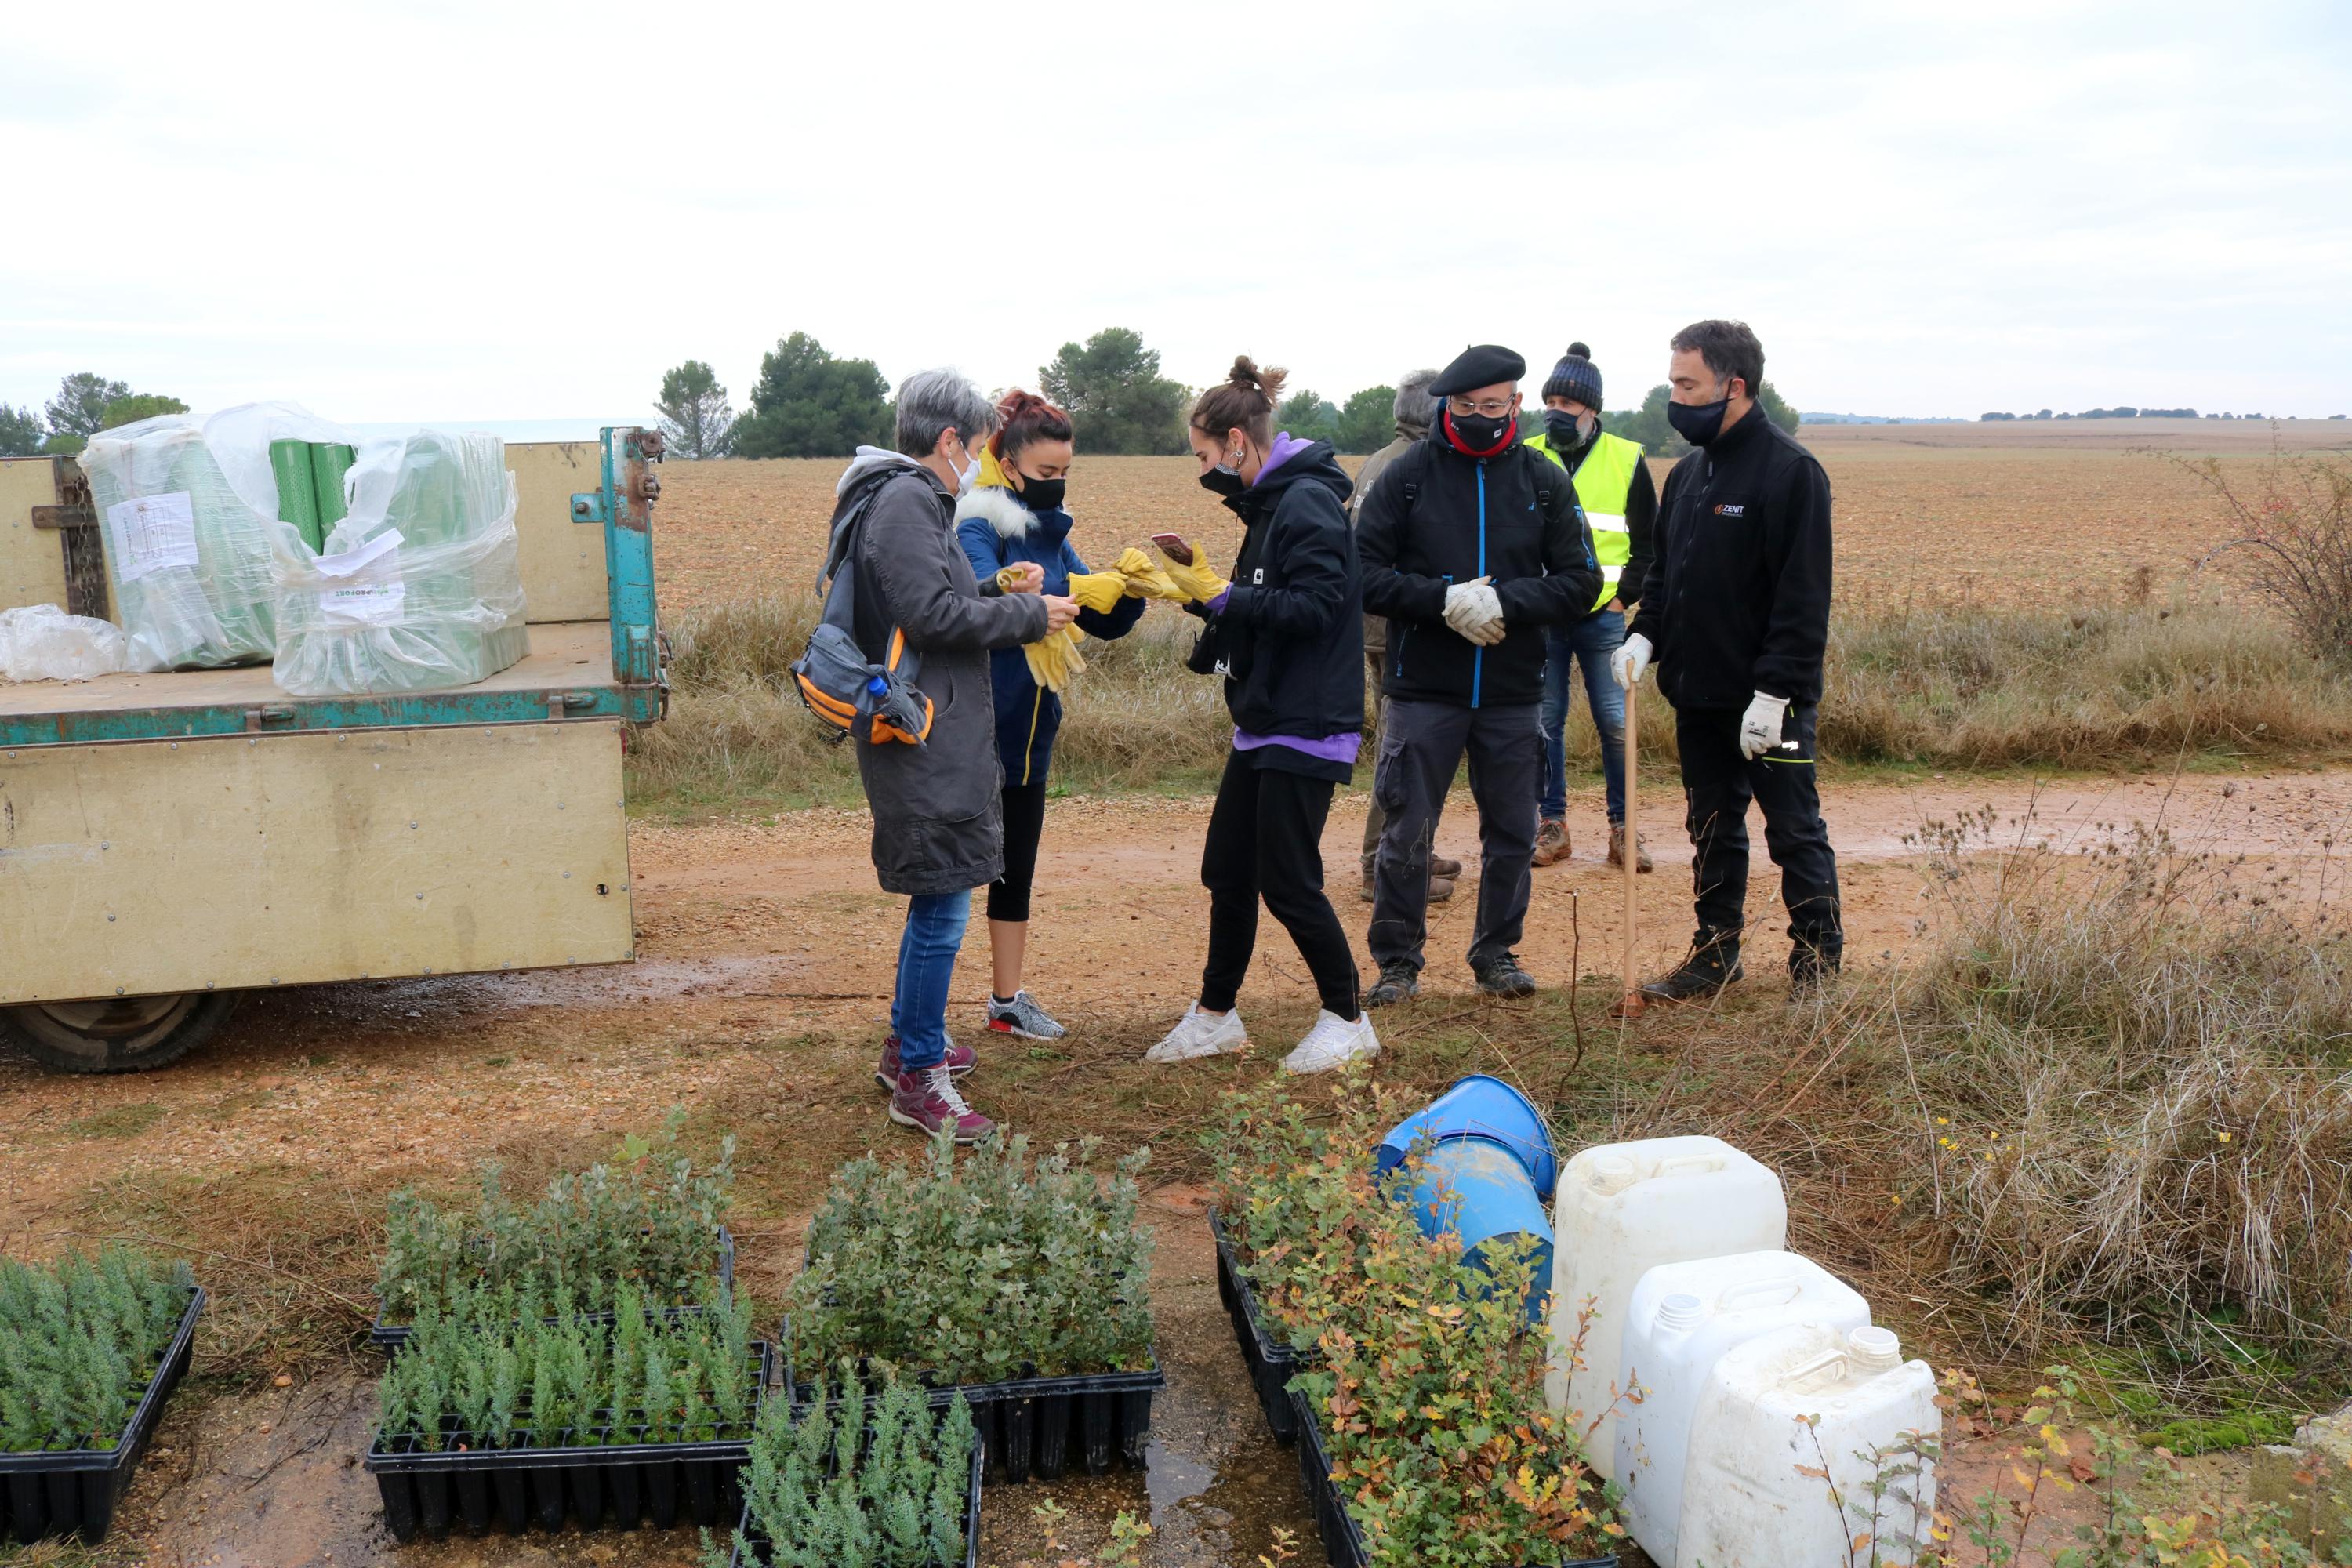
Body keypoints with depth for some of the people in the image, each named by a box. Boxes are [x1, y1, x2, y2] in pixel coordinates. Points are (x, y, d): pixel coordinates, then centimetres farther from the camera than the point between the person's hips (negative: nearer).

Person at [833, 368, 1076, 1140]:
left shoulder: (912, 498, 17)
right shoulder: (905, 500, -15)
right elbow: (931, 613, -22)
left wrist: (1003, 591, 12)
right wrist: (1029, 613, -14)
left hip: (939, 735, 11)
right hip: (925, 738, -11)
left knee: (935, 900, 21)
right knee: (941, 906, -6)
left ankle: (908, 1042, 35)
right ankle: (919, 1080, 3)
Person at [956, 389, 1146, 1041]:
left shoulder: (1050, 536, 9)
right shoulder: (976, 529, -14)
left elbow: (1103, 621, 9)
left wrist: (1131, 589, -12)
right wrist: (1008, 591, -57)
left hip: (1029, 731, 8)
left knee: (1017, 869, 16)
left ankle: (1007, 1000, 28)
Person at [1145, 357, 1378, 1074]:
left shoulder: (1307, 503, -15)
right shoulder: (1272, 504, 15)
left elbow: (1313, 606, -24)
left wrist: (1222, 596, -19)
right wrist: (1198, 589, 6)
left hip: (1305, 727, -10)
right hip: (1264, 721, 10)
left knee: (1287, 881, -3)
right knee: (1226, 868, 12)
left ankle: (1348, 1020, 13)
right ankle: (1215, 1016, 24)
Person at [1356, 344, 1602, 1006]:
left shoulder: (1545, 482, 4)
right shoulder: (1407, 475, -1)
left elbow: (1580, 581, 1)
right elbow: (1366, 574, -5)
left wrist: (1504, 602, -15)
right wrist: (1444, 600, -18)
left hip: (1513, 692, 2)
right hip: (1423, 690, -2)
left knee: (1512, 833, 10)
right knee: (1406, 832, 2)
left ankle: (1497, 952, 27)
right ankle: (1398, 962, 16)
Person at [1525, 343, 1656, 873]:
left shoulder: (1626, 460, 2)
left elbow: (1648, 545, 8)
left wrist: (1622, 596, -3)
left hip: (1602, 616, -1)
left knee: (1616, 724, 0)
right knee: (1544, 724, 4)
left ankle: (1623, 829, 11)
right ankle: (1552, 824, 15)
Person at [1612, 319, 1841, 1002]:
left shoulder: (1791, 471, -14)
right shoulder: (1690, 471, 11)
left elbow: (1803, 595, -17)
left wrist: (1774, 691, -21)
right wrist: (1645, 634, 0)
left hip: (1767, 700, -7)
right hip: (1698, 693, 8)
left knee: (1795, 832, 4)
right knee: (1712, 831, 16)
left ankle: (1817, 964, 16)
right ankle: (1715, 954, 27)